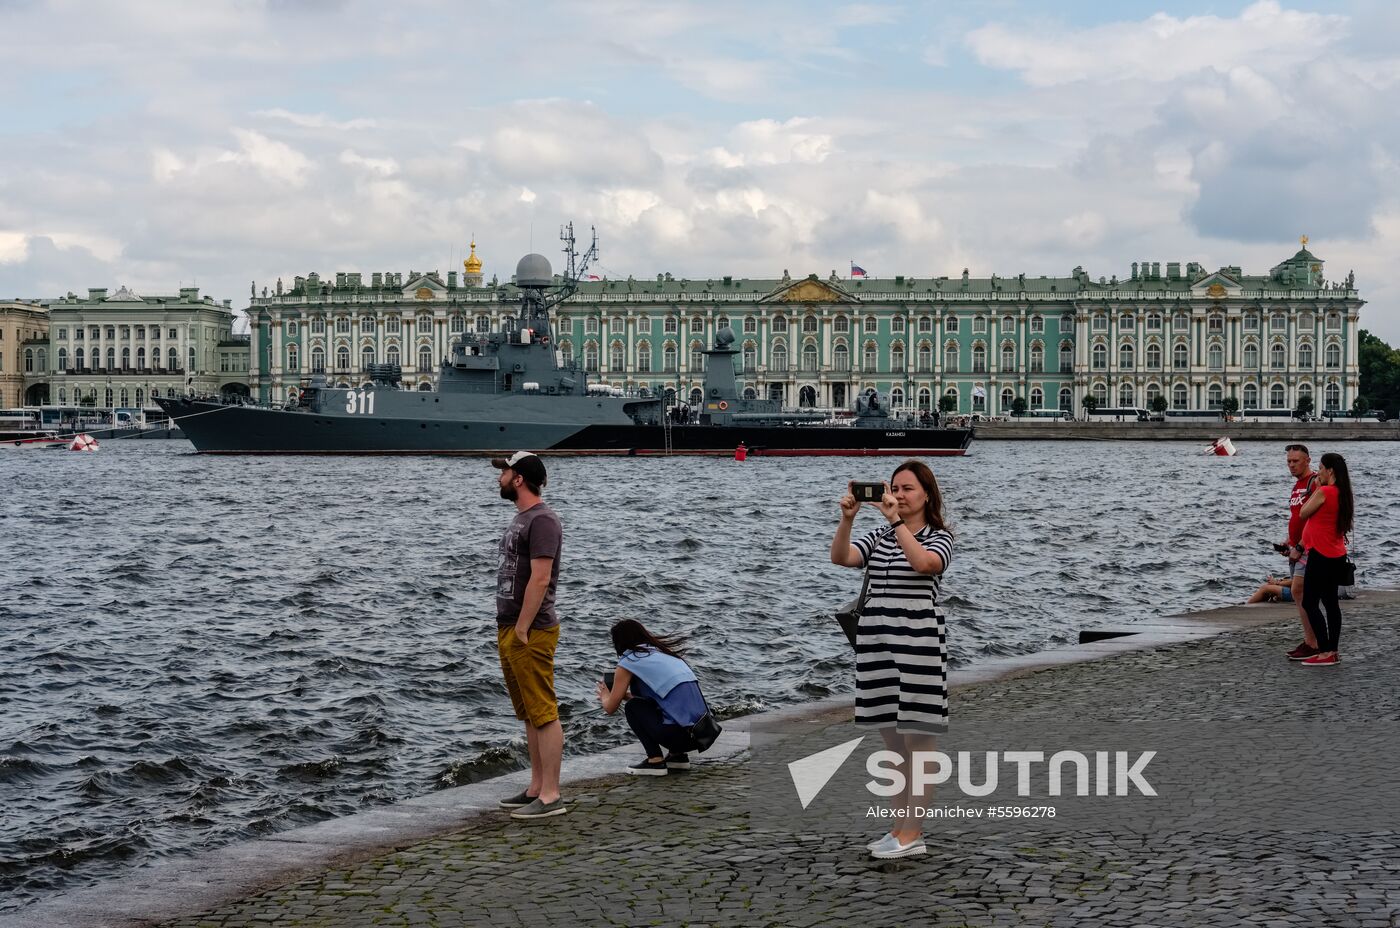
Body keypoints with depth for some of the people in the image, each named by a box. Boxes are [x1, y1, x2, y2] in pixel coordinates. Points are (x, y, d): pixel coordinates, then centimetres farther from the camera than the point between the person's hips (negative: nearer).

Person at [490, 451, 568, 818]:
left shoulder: (542, 520, -14)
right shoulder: (520, 518, 18)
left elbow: (540, 579, -21)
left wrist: (522, 630, -20)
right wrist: (506, 631, 17)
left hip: (530, 633, -11)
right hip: (510, 630, 11)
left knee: (543, 713, -8)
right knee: (529, 715, 14)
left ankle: (551, 796, -7)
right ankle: (536, 788, 20)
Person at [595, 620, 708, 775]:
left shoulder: (629, 662, 1)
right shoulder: (661, 652, 23)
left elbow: (610, 708, 9)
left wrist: (605, 696, 31)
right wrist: (626, 695, 42)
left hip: (681, 733, -8)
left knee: (633, 707, 9)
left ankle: (655, 761, 1)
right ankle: (678, 755, 19)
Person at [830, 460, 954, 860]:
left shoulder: (939, 538, -1)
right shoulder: (879, 538, 14)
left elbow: (923, 563, -24)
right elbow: (840, 557, -3)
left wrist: (896, 520, -27)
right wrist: (847, 518, -18)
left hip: (916, 644, -6)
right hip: (876, 642, 6)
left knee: (916, 739, -3)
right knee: (893, 741, 12)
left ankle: (912, 835, 0)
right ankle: (900, 828, 19)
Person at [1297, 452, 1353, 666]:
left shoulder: (1324, 492, -17)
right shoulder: (1342, 493, 10)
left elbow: (1304, 513, -7)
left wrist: (1316, 489, -1)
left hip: (1321, 555, -9)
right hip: (1336, 555, 9)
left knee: (1310, 603, -6)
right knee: (1330, 602, 12)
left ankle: (1325, 652, -10)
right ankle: (1332, 651, 14)